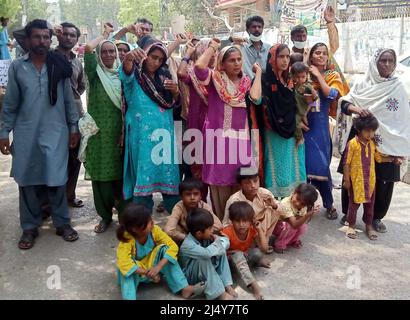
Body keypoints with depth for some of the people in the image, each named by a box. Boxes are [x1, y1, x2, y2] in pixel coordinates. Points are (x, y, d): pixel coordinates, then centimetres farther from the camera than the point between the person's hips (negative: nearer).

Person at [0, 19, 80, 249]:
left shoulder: (60, 66, 1)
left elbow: (69, 99, 5)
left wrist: (74, 127, 4)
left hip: (56, 133, -1)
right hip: (26, 134, 1)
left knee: (56, 179, 2)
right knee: (28, 181, 7)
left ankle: (62, 223, 18)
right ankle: (30, 227, 20)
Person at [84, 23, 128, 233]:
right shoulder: (95, 73, 2)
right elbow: (88, 48, -16)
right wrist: (104, 35, 1)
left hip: (119, 130, 1)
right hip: (99, 131, -1)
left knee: (120, 172, 6)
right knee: (101, 173, 2)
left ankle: (124, 213, 21)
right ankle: (105, 215, 16)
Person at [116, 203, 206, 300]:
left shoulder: (154, 230, -19)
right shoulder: (127, 240, -29)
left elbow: (172, 246, -24)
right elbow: (124, 263, -42)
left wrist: (158, 267, -36)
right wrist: (147, 273, -44)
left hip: (152, 268, 3)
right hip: (136, 273, -3)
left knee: (164, 248, -23)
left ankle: (185, 288, -27)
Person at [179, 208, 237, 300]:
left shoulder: (206, 236, -10)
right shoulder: (187, 245, -33)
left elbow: (226, 242, -6)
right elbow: (207, 253, -49)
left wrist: (218, 241, -28)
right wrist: (217, 242, -30)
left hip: (206, 271, 8)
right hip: (191, 276, -7)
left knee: (222, 250, -9)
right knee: (203, 258, -35)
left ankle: (227, 285, -16)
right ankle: (220, 293, -28)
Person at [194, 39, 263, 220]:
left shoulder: (246, 81, 10)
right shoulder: (215, 78, 0)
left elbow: (255, 97, -11)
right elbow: (199, 66, -22)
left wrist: (258, 73, 0)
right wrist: (213, 46, -7)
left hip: (240, 137, 3)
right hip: (218, 136, -3)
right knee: (220, 182, 1)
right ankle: (220, 223, 14)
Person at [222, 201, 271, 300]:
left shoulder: (253, 230, -17)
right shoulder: (227, 232, -26)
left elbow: (264, 249, -23)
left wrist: (260, 230, -27)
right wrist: (237, 252, -33)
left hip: (246, 256, 3)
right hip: (232, 259, -2)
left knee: (257, 253, -30)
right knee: (238, 255, -37)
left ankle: (258, 262, 5)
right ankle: (253, 284, -40)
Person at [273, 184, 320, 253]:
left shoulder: (303, 207, -13)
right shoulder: (285, 204, -36)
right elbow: (294, 225, -40)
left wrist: (310, 215, -34)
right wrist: (307, 215, -52)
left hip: (289, 225, 6)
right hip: (276, 225, -6)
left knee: (303, 227, -20)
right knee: (291, 226, -34)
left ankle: (293, 240, 7)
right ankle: (280, 245, -13)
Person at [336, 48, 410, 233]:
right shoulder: (363, 84, 2)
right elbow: (344, 103, 1)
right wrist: (355, 109, -23)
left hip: (386, 144, 0)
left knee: (383, 181, 3)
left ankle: (375, 217, 21)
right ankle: (348, 213, 22)